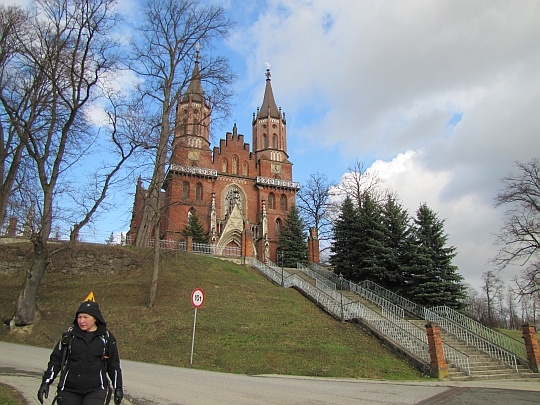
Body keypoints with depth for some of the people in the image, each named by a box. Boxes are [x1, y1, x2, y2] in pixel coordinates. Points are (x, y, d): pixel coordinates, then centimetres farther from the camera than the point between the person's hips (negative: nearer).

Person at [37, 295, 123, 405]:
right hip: (69, 391, 2)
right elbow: (55, 360, 9)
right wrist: (46, 382, 0)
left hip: (96, 391, -2)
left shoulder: (106, 337, 3)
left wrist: (118, 388, 11)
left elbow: (114, 365, 10)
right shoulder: (69, 335, 3)